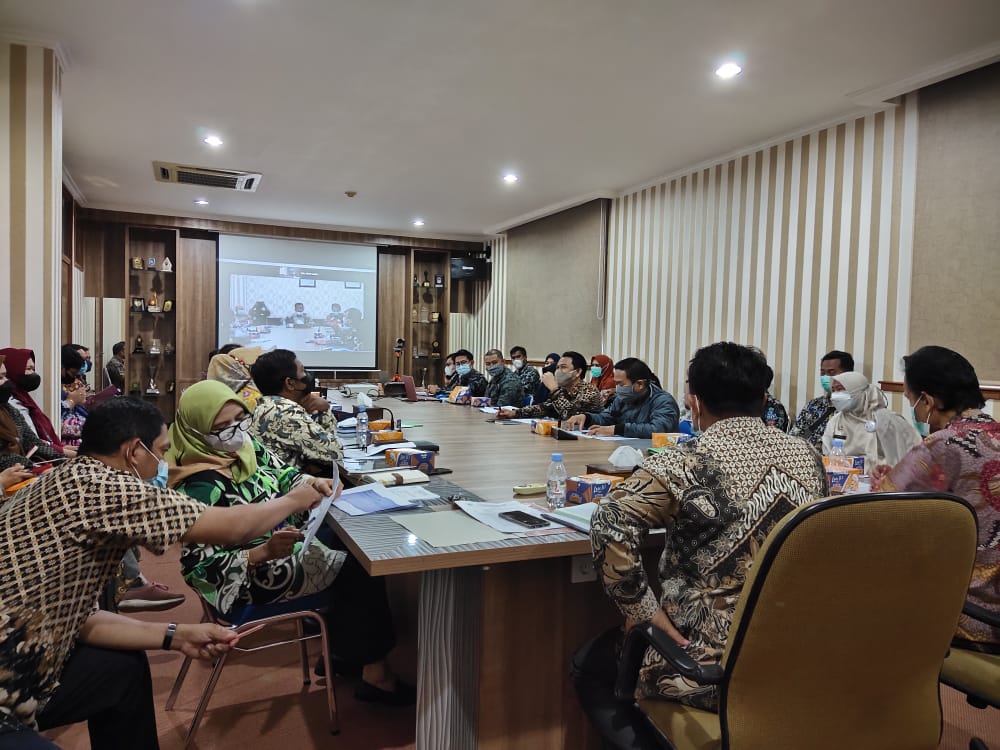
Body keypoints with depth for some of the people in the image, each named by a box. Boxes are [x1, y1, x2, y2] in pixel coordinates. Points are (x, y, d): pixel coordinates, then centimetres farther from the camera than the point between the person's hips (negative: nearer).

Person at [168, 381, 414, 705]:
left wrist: (313, 482, -12)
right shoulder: (201, 488, -27)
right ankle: (375, 674, 7)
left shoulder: (247, 446, -5)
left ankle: (348, 649, 21)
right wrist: (264, 552, -37)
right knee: (363, 575, -11)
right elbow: (198, 566, -25)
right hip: (251, 586, -8)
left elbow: (283, 475, 10)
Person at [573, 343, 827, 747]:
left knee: (589, 665, 18)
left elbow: (610, 524, -30)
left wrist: (641, 610, -18)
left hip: (718, 666, -7)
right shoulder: (808, 458, 1)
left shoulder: (689, 463, -19)